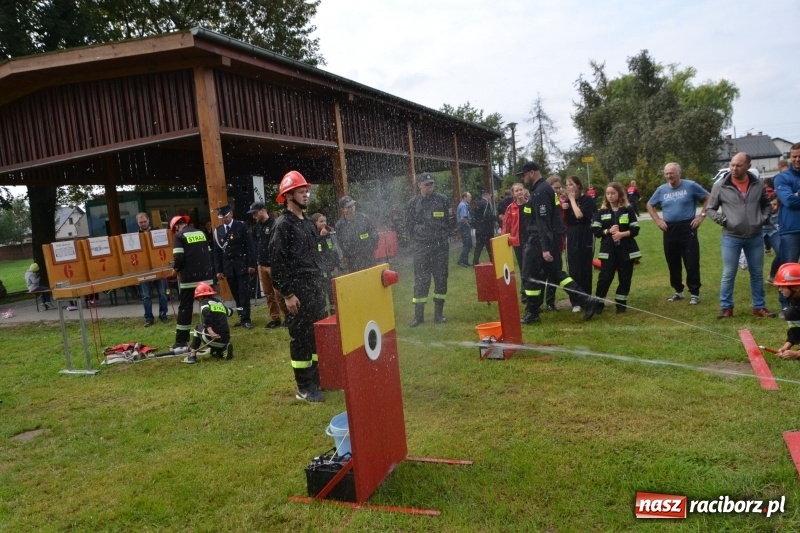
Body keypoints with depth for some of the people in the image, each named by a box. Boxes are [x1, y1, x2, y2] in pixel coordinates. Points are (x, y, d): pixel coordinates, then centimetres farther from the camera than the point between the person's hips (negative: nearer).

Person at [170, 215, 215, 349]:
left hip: (189, 278, -5)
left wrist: (177, 269, 4)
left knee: (185, 308, 2)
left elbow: (179, 258, -14)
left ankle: (181, 341, 5)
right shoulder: (201, 233, 14)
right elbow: (210, 253, 14)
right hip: (206, 276, 5)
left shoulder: (179, 236, -4)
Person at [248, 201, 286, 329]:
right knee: (268, 294, 11)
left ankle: (288, 317, 3)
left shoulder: (274, 225, -10)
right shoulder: (257, 227, 13)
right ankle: (274, 318, 19)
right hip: (262, 265, 7)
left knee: (278, 293, -7)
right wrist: (257, 261, 11)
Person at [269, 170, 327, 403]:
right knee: (301, 337, -2)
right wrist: (287, 294, -17)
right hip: (298, 290, -8)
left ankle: (319, 378, 27)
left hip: (316, 287, 8)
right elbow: (277, 263, -14)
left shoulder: (308, 223, 15)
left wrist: (320, 283, 17)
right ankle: (304, 388, 8)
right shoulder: (282, 225, -10)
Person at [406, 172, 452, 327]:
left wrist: (443, 236, 9)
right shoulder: (413, 203, 1)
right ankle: (418, 315, 5)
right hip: (422, 246, -1)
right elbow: (409, 225, 8)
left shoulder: (442, 199, 2)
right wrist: (417, 240, 7)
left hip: (441, 245, 1)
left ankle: (439, 313, 15)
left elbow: (450, 220, 11)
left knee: (441, 279, 5)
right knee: (421, 280, -2)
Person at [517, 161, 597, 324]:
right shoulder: (542, 189, 16)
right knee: (555, 273, 14)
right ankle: (585, 301, 10)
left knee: (530, 276, 1)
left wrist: (545, 248, -26)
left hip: (540, 240, -10)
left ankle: (532, 313, 11)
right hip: (551, 239, 10)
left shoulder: (540, 192, -17)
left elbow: (543, 221, -23)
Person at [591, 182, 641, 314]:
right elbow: (596, 231, 0)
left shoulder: (628, 209, 1)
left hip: (626, 249, 0)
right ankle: (598, 303, 7)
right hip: (608, 250, 0)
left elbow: (635, 229, -3)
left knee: (625, 277, 5)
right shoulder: (602, 212, 5)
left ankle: (621, 303, 17)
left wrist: (622, 234, -18)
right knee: (605, 277, -2)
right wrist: (608, 231, -15)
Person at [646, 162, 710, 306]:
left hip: (687, 228, -4)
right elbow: (650, 205, 19)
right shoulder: (661, 190, 6)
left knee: (692, 263, -3)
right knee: (673, 264, 11)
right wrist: (657, 220, 7)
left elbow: (708, 198, 4)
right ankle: (678, 291, 24)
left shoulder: (690, 186, -4)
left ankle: (694, 293, 5)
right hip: (669, 230, 4)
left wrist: (702, 215, -6)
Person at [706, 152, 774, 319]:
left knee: (757, 274, 11)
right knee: (728, 275, 2)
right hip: (731, 238, -3)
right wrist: (721, 219, -12)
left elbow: (766, 204, 18)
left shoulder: (758, 184, 3)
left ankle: (759, 307, 22)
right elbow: (710, 209, 3)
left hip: (755, 237, 3)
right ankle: (726, 307, 11)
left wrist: (764, 218, 1)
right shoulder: (720, 186, -5)